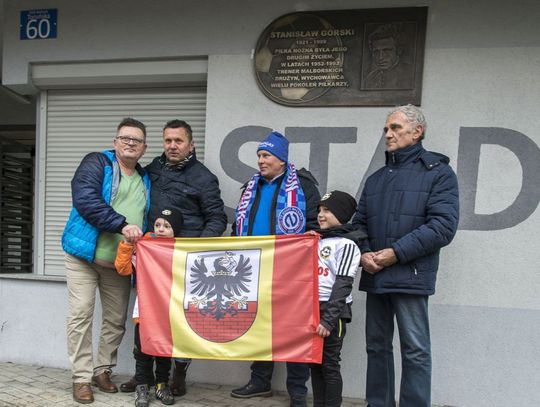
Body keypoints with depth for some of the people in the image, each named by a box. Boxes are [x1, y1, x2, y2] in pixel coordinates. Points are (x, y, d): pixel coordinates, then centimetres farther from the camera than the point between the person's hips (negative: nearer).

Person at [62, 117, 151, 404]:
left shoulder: (146, 179, 12)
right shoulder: (96, 163, -4)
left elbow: (148, 218, 17)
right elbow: (85, 199, -21)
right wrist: (122, 225, -29)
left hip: (120, 262, 5)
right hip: (84, 255, -5)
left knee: (116, 319, 9)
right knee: (81, 315, -3)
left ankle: (102, 370, 26)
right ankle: (82, 377, 11)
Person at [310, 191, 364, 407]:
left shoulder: (346, 244, -8)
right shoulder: (316, 240, 14)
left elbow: (342, 285, -15)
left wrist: (329, 319, -20)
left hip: (332, 312, -7)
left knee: (329, 365, 1)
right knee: (314, 364, 13)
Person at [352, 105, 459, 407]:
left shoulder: (438, 172, -2)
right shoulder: (376, 179, 17)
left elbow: (443, 225, -13)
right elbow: (359, 223, 16)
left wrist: (397, 253, -17)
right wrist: (363, 253, -4)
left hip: (410, 276, -6)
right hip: (374, 277, 6)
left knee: (415, 350, 1)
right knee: (377, 346, 14)